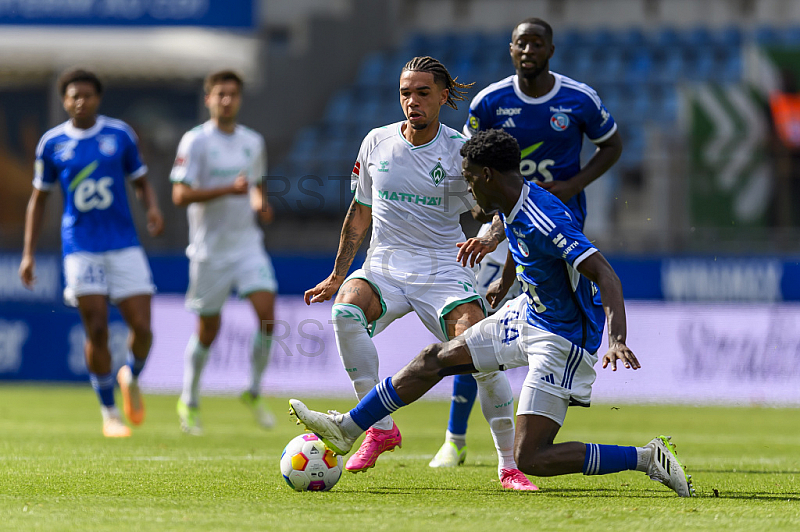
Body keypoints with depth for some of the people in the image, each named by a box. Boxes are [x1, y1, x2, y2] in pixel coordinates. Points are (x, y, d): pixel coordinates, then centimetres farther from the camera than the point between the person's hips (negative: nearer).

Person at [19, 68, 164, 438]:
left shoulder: (120, 135, 3)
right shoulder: (52, 143, 3)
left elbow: (141, 184, 13)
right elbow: (39, 199, 11)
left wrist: (153, 209, -9)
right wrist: (28, 253, 6)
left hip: (124, 245, 1)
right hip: (80, 248, -1)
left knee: (141, 328, -7)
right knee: (97, 331, -8)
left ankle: (132, 379, 27)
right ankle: (109, 414, 6)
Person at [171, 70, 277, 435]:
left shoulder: (253, 142, 9)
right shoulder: (195, 141, -9)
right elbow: (180, 195, -16)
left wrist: (260, 202, 2)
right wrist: (229, 190, -26)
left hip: (247, 244, 4)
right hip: (210, 250, -4)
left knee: (267, 314, -13)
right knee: (208, 330, 4)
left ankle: (254, 394, 6)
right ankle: (189, 402, 24)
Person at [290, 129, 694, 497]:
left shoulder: (546, 222, -29)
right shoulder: (513, 206, 0)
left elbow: (606, 276, -33)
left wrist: (617, 340, -46)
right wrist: (505, 280, 42)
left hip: (563, 341, -10)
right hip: (528, 317, 10)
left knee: (531, 458, -14)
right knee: (435, 358, 14)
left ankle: (647, 459, -9)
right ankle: (346, 429, 26)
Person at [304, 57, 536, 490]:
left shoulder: (461, 152, -5)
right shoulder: (377, 143, 5)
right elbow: (361, 212, 17)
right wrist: (337, 275, 16)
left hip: (444, 272, -2)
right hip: (384, 268, 2)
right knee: (345, 309, -30)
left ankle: (510, 466, -7)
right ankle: (380, 426, -21)